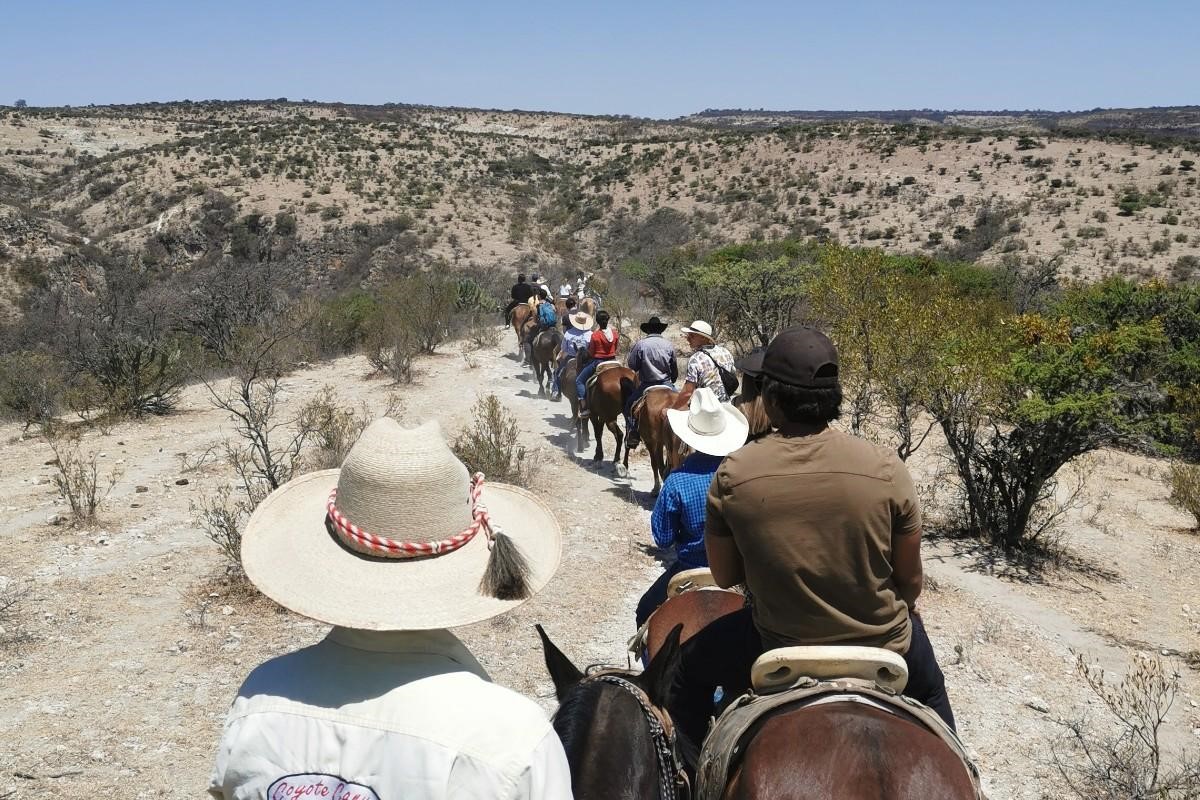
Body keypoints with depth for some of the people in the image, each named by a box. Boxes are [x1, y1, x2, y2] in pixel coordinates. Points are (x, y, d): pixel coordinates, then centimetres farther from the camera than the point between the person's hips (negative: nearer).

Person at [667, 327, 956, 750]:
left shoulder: (732, 476, -18)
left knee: (693, 661, 30)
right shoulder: (885, 468, -18)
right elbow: (911, 580, -6)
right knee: (927, 689, 37)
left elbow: (725, 577, -4)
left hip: (778, 651, -1)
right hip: (885, 651, 1)